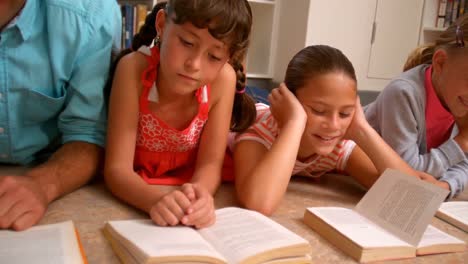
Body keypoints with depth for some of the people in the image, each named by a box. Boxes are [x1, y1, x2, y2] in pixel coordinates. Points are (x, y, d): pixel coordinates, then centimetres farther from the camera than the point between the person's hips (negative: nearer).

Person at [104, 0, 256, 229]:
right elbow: (117, 168, -23)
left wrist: (199, 193, -36)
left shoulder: (223, 79, -19)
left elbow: (210, 163, -15)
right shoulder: (135, 68, -23)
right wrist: (156, 199, -43)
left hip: (185, 188, 1)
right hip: (135, 191, 0)